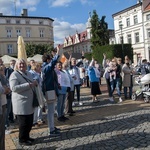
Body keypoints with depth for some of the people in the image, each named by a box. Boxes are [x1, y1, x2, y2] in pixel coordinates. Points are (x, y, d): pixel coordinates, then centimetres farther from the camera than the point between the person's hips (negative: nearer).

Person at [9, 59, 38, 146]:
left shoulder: (28, 73, 12)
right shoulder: (14, 74, -13)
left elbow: (31, 84, 25)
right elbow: (13, 88, -26)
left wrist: (34, 83, 0)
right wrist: (28, 84, -27)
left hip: (29, 102, 8)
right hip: (21, 103, -8)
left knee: (30, 122, 16)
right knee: (24, 123, 0)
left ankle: (26, 136, 32)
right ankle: (22, 140, 17)